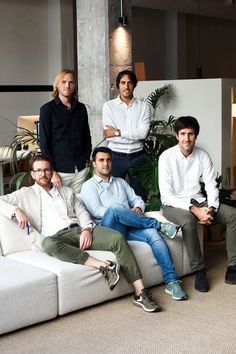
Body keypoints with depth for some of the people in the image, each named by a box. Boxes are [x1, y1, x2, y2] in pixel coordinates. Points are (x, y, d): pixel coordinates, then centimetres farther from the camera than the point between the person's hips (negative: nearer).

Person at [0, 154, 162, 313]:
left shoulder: (67, 191, 28)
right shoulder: (25, 194, 20)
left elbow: (82, 212, 16)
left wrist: (87, 229, -6)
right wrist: (16, 210, -8)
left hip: (80, 230, 3)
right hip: (58, 236, -3)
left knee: (118, 238, -24)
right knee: (48, 243, -41)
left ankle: (140, 292, -27)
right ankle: (103, 266, -41)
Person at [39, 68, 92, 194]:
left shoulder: (81, 108, 10)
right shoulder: (47, 109, -2)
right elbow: (44, 143, -5)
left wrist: (87, 160, 9)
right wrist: (51, 171, -9)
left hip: (81, 169, 4)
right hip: (59, 170, -4)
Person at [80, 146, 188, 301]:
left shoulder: (120, 182, 29)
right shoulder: (88, 186, 10)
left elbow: (137, 199, 25)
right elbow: (97, 211, -6)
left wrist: (138, 208, -2)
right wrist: (128, 213, -12)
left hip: (130, 227, 4)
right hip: (109, 228, -4)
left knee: (153, 234, -26)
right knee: (114, 207, -36)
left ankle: (171, 281, -30)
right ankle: (160, 225, -24)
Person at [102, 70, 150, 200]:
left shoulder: (144, 106, 3)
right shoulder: (108, 106, 0)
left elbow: (143, 132, -11)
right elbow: (109, 136, -10)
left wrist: (118, 132, -10)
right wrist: (134, 136, -9)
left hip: (138, 157, 1)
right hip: (116, 157, -1)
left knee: (140, 197, 9)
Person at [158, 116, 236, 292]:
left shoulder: (203, 156, 0)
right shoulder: (167, 157, -13)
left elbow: (211, 186, 1)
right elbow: (166, 194, -17)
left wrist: (211, 209, -20)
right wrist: (194, 209, -26)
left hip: (197, 200, 5)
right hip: (174, 204, -5)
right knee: (188, 220, -38)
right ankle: (199, 270, -24)